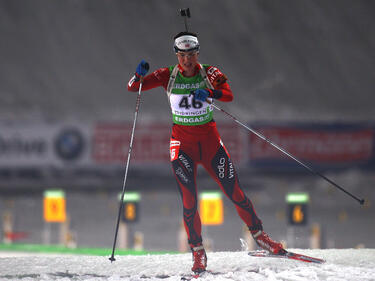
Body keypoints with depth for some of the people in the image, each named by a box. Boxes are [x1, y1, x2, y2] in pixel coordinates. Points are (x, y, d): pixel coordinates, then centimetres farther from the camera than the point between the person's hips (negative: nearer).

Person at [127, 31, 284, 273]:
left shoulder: (210, 74, -2)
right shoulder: (168, 76, -3)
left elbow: (229, 95, -18)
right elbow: (133, 87, -6)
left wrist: (209, 93, -37)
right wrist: (140, 76, -28)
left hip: (210, 139, 1)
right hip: (182, 142, -1)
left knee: (235, 192, 0)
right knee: (189, 200, -9)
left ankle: (259, 235, 17)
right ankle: (198, 253, 0)